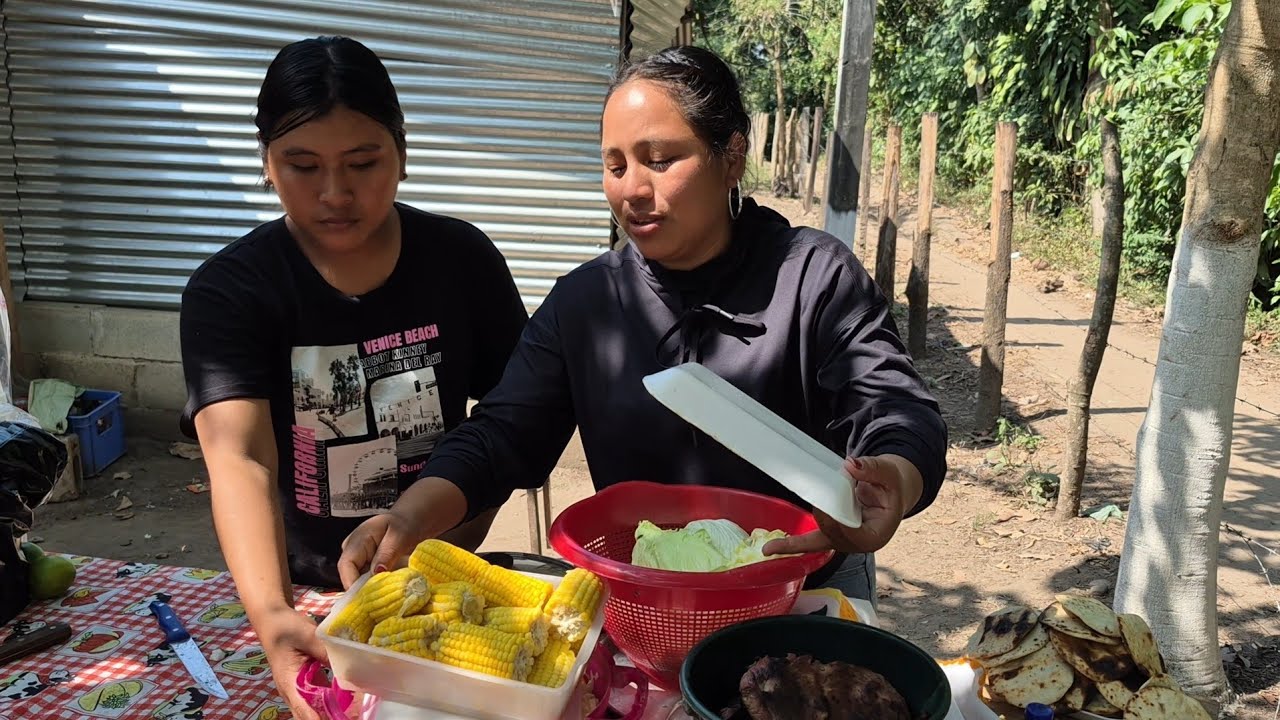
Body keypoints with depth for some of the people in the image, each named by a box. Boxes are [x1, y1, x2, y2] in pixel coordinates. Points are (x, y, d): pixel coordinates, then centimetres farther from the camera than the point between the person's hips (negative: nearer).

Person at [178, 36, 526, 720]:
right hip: (303, 587, 0)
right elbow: (238, 456, -24)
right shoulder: (227, 290, -11)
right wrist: (270, 611, -39)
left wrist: (455, 548, -11)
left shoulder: (462, 259, -6)